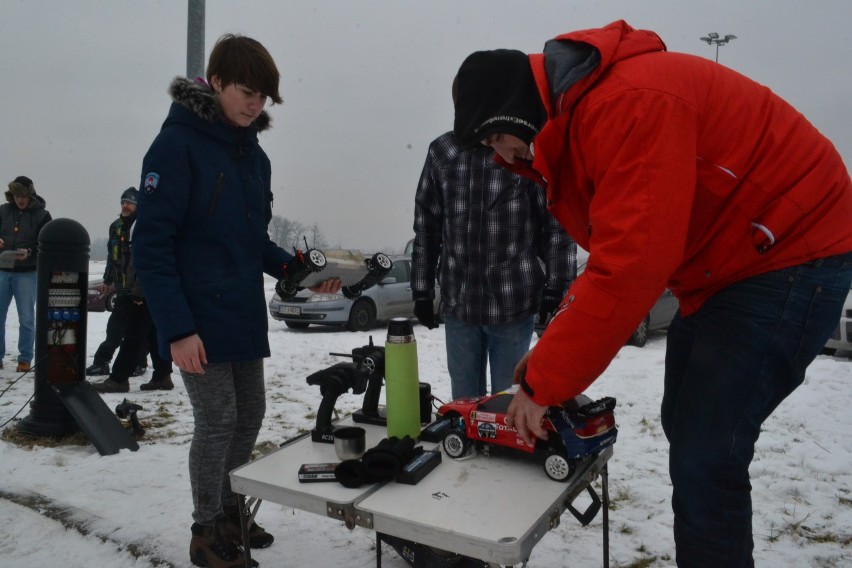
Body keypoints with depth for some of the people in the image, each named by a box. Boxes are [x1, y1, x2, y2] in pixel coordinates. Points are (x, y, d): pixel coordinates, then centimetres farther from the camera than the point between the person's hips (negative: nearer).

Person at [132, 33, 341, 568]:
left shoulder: (255, 155, 10)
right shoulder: (178, 144, -11)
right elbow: (151, 244, -15)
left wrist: (299, 269, 0)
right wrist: (177, 328, -20)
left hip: (245, 317, 7)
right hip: (199, 321, -7)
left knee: (250, 415, 13)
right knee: (218, 419, 0)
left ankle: (229, 510, 33)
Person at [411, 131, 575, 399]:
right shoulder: (443, 151, 7)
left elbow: (558, 226, -6)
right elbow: (426, 225, 10)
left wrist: (556, 292, -9)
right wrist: (422, 292, 9)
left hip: (514, 304, -3)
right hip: (457, 303, 4)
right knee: (464, 400, 14)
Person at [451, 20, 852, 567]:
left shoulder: (629, 103, -28)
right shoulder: (575, 124, 4)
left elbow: (629, 267, -33)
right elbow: (612, 255, 6)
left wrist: (543, 383, -25)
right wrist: (550, 356, -3)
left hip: (790, 252, -10)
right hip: (720, 268, 10)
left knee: (705, 454, -11)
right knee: (684, 430, 15)